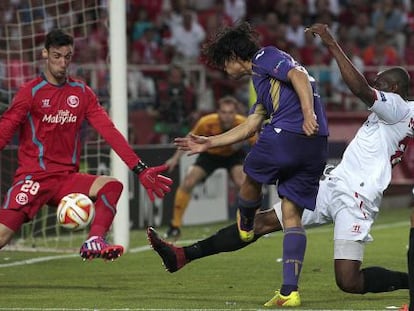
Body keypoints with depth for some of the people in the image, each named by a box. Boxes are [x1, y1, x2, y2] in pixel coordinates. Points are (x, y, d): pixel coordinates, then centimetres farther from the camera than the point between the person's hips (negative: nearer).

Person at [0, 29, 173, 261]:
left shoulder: (82, 92, 9)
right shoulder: (31, 92, -2)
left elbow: (109, 131, 3)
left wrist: (140, 169, -6)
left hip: (67, 178, 4)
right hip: (33, 176, -4)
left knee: (112, 186, -21)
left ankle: (94, 242, -34)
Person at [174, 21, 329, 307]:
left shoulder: (266, 57, 6)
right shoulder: (263, 79, 32)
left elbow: (299, 75, -14)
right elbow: (248, 128, 37)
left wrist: (309, 114, -27)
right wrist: (208, 143, 42)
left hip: (284, 135, -9)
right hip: (315, 148, 9)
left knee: (252, 179, 21)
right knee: (292, 216, 7)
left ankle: (245, 226, 49)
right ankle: (290, 291, 0)